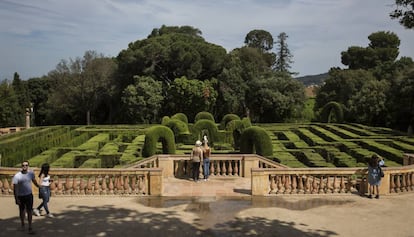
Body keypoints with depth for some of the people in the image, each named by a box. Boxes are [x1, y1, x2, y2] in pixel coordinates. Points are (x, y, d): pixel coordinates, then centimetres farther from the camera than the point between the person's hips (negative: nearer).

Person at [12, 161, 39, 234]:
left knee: (29, 211, -1)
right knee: (22, 210, 16)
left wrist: (38, 186, 34)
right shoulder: (17, 176, -15)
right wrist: (16, 199, -15)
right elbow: (15, 188, -13)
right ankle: (22, 224, 37)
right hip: (20, 196, -1)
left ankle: (30, 227, 4)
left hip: (29, 195, 2)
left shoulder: (31, 173, -4)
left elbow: (34, 180, 17)